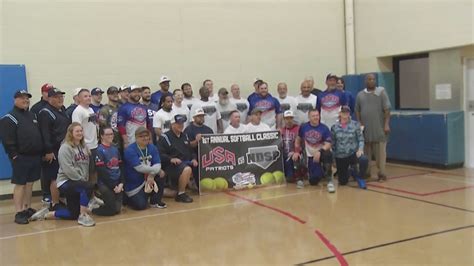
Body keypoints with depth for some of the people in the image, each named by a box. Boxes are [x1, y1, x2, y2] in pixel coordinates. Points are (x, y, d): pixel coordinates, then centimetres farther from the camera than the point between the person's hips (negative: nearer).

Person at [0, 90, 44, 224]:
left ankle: (27, 209, 21)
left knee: (29, 183, 12)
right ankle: (19, 213, 2)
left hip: (35, 156, 7)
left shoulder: (33, 115, 17)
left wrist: (41, 152, 14)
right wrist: (14, 155, -17)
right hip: (20, 158, -7)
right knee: (20, 184, -2)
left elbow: (40, 135, 20)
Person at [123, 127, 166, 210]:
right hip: (134, 183, -6)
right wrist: (155, 169, -19)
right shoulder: (130, 150, -19)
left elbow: (158, 164, -9)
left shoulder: (152, 148, -1)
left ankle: (156, 201, -1)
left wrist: (151, 175, -28)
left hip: (149, 178, 6)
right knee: (141, 205, -16)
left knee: (161, 174, -20)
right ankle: (129, 198, 20)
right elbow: (139, 168, -27)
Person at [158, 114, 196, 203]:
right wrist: (171, 159, -25)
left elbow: (191, 151, 25)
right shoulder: (165, 137, -3)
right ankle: (180, 194, -18)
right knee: (187, 169, -34)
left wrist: (194, 159, 5)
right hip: (172, 165, -8)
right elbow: (160, 154, -11)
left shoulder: (185, 136, 20)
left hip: (186, 162, 8)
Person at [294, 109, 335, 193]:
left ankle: (330, 181, -23)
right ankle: (320, 173, 35)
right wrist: (296, 152, 0)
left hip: (322, 152, -2)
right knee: (313, 181, -4)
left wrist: (320, 151, -36)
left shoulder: (324, 128, -14)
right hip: (310, 156, 2)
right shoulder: (303, 127, -5)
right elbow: (298, 140, 10)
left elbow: (328, 144, -19)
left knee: (327, 154, -40)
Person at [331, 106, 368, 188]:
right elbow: (333, 144, 4)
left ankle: (358, 177, -4)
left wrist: (360, 149, -22)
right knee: (343, 182, 6)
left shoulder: (355, 124, -6)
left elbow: (361, 139, -3)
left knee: (364, 160, -36)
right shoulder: (334, 127, -2)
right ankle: (348, 171, 43)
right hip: (340, 156, 1)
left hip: (353, 153, -1)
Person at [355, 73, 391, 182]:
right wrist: (359, 123, 2)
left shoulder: (381, 92, 2)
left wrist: (386, 124, -11)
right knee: (366, 152, 8)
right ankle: (366, 172, 17)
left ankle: (382, 173, 3)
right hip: (365, 129, 3)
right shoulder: (360, 95, 11)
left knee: (380, 152, -2)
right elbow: (357, 111, 13)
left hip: (379, 129, -3)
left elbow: (387, 109, -4)